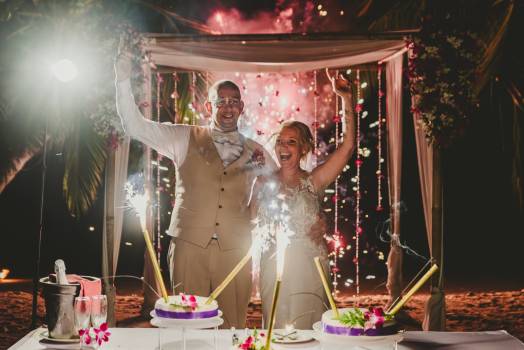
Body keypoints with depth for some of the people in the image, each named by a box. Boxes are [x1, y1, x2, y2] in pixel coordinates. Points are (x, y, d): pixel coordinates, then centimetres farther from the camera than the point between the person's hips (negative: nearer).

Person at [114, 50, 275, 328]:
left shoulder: (254, 151, 13)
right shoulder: (185, 138, 7)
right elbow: (135, 126, 2)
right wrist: (123, 79, -7)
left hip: (234, 250, 2)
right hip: (190, 244, -2)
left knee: (233, 326, 3)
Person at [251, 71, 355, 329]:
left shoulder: (313, 181, -1)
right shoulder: (264, 183, 4)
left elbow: (347, 147, -11)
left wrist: (346, 99, -16)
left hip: (309, 264, -1)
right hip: (274, 265, 1)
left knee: (306, 326, 4)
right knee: (275, 327, 7)